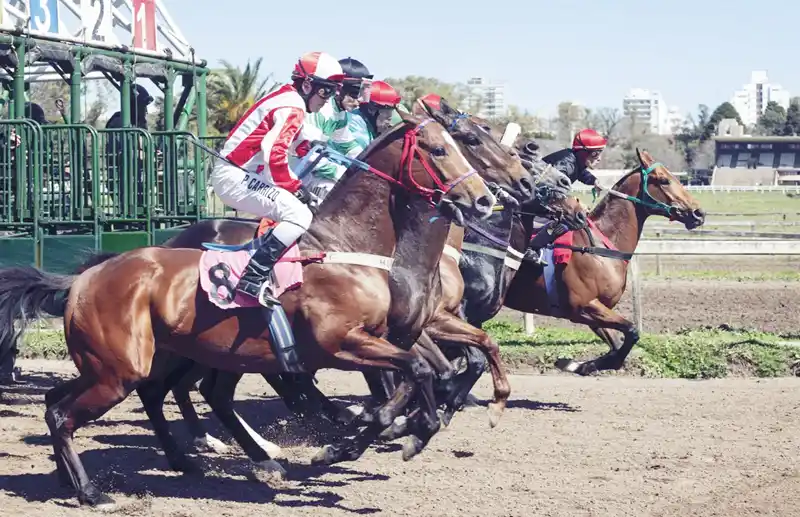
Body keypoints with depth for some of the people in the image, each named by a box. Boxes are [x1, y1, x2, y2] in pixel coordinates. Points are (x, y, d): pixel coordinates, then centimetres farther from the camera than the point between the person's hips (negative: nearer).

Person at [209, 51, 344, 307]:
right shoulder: (293, 108, -14)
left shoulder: (286, 99, 18)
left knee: (292, 210, 24)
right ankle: (252, 279, -26)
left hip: (235, 174, 11)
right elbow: (274, 154, -25)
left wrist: (294, 185, 15)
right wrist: (294, 187, -13)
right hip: (235, 177, -11)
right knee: (300, 216, -21)